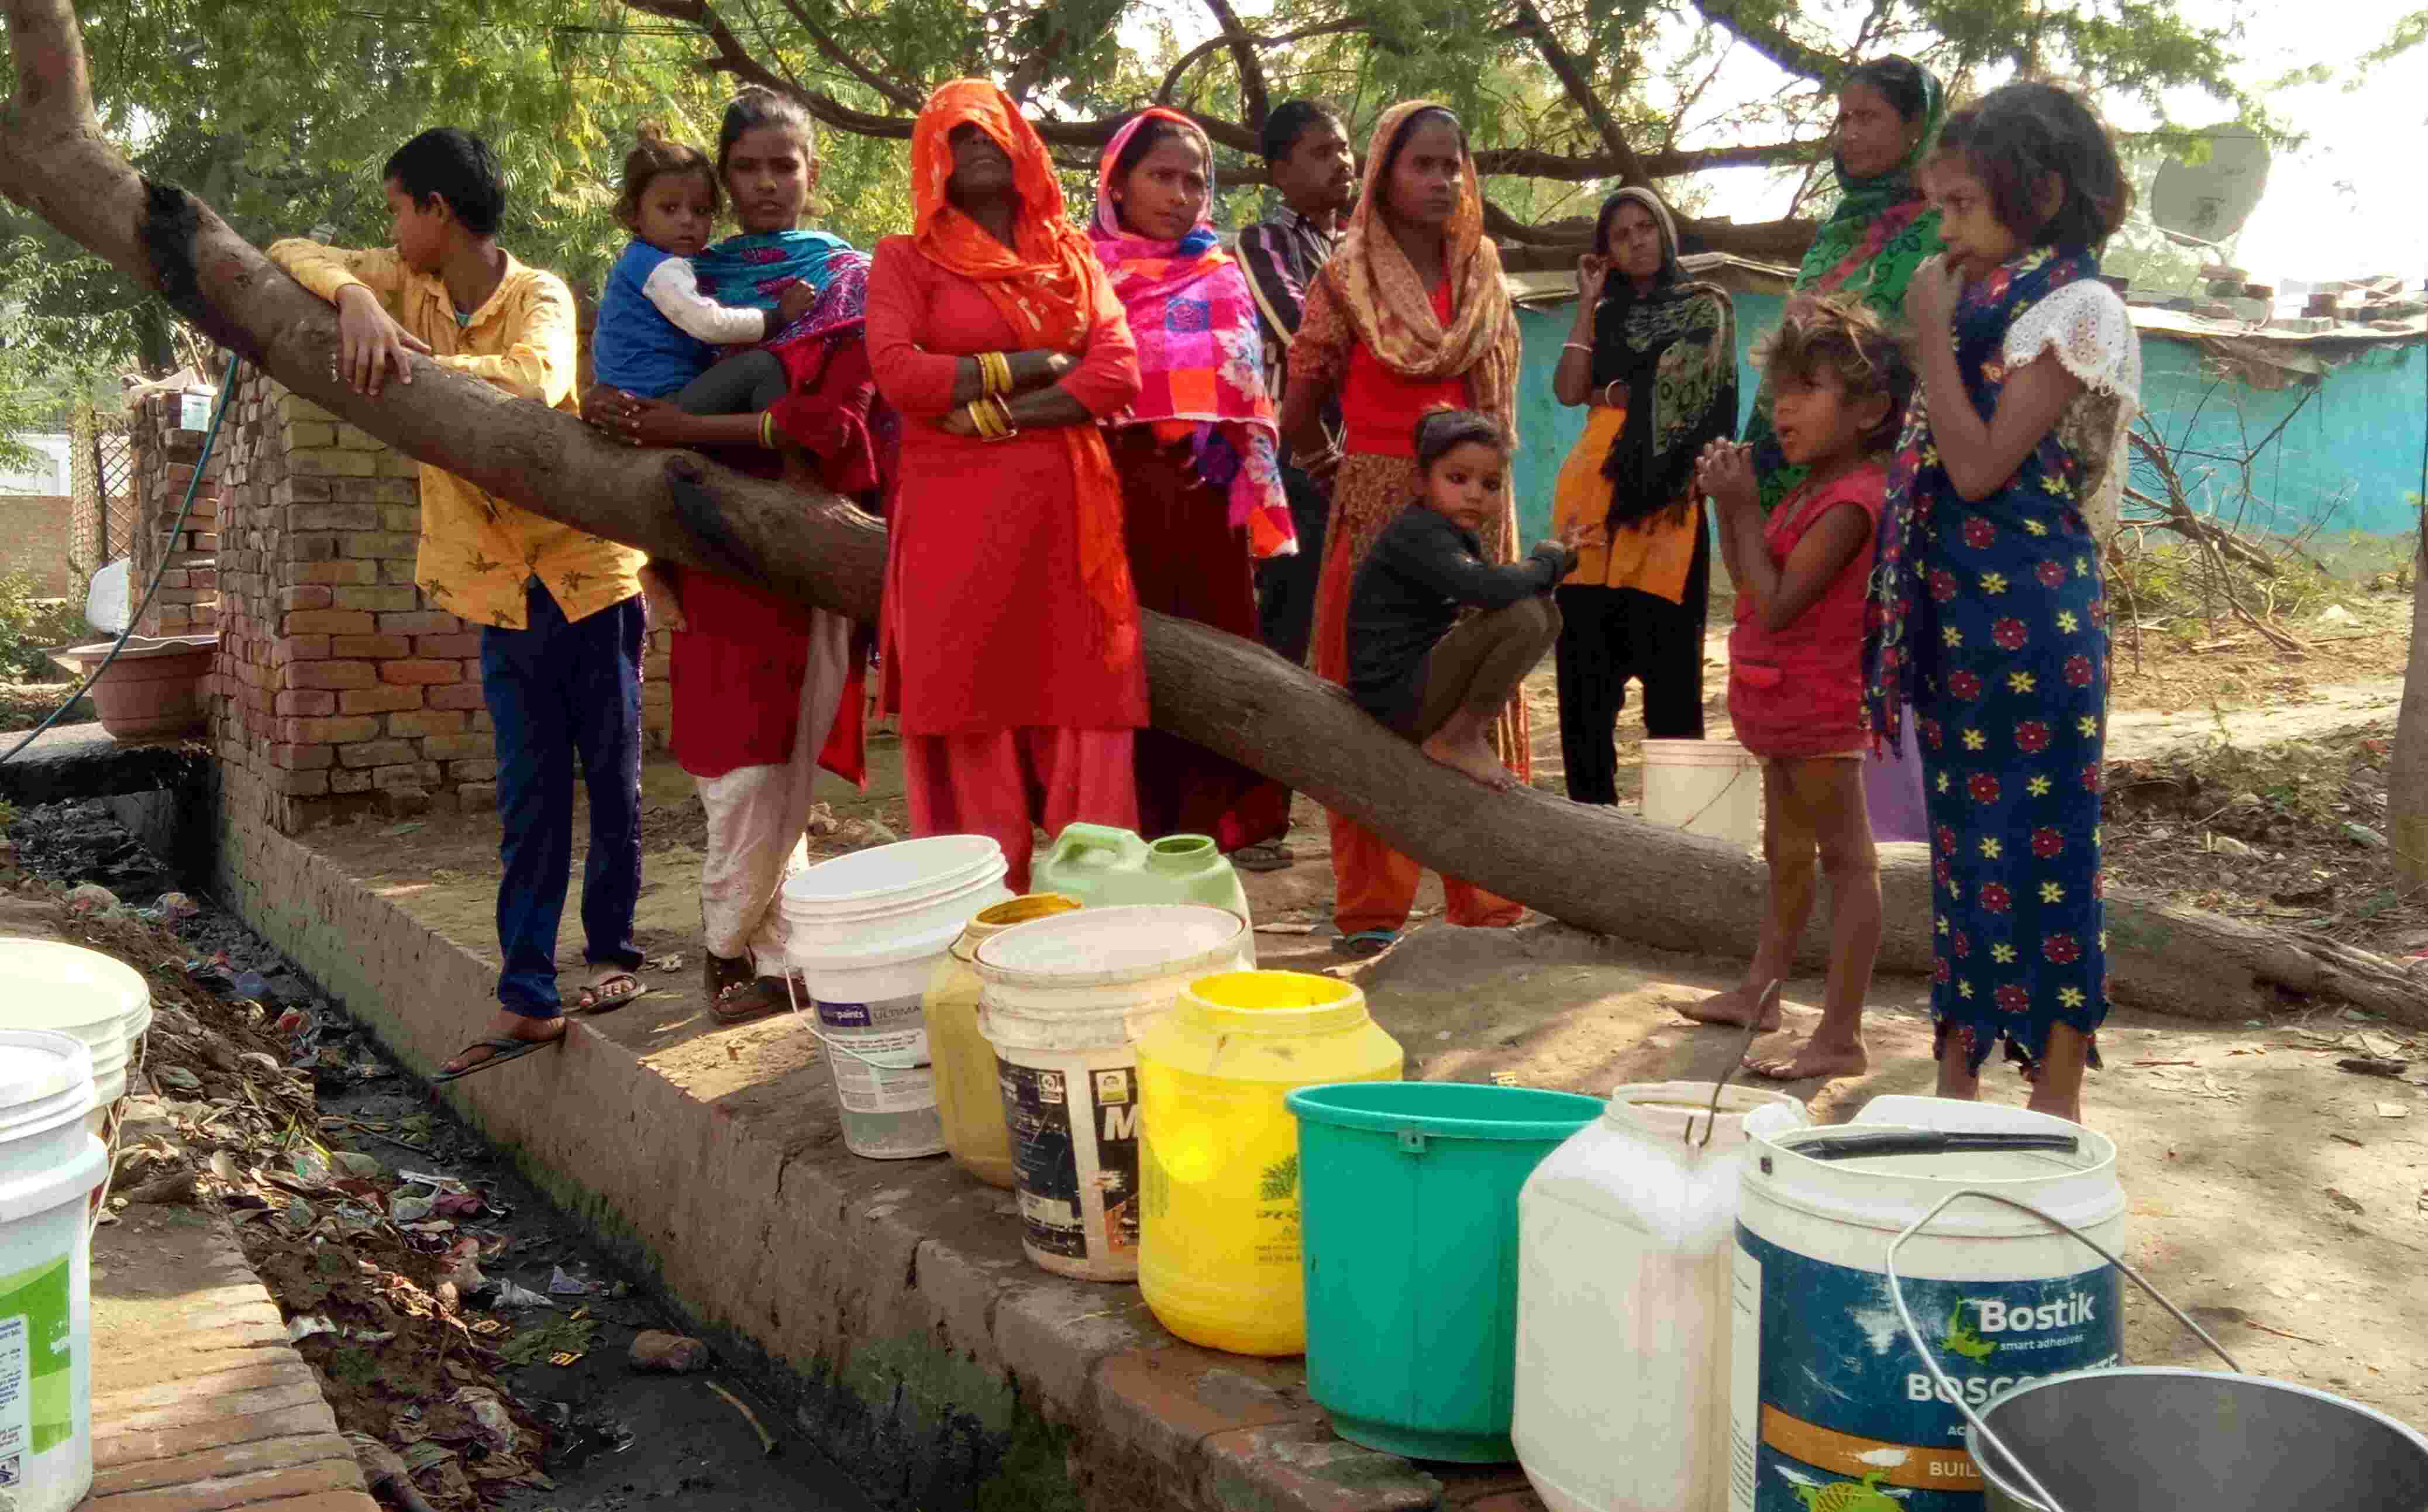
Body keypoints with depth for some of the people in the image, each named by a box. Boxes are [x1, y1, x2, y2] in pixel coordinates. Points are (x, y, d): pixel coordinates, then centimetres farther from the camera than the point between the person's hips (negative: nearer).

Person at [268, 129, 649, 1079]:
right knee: (528, 802, 5)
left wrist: (412, 359, -30)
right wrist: (355, 300, -17)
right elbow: (291, 254, 2)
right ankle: (526, 1001, 6)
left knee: (612, 779, 7)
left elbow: (532, 383, -30)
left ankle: (612, 951, 23)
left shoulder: (538, 297, -10)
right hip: (500, 590, 5)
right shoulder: (406, 289, 7)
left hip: (587, 571, -5)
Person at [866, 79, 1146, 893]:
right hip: (957, 516, -2)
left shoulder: (1073, 257, 16)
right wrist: (1035, 364, -6)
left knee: (1081, 710, -1)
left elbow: (1119, 373, 2)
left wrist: (1003, 415, -9)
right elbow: (897, 373, -9)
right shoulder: (906, 260, 7)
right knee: (971, 717, -4)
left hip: (1066, 515, 3)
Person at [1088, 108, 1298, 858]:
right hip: (1116, 494, -3)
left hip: (1207, 501, 3)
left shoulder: (1224, 281, 15)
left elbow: (1249, 399, 13)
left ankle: (1204, 835, 11)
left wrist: (1253, 500, 4)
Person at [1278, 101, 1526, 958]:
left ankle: (1487, 896, 12)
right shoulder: (1346, 281, 0)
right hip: (1375, 509, -3)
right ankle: (1370, 908, 6)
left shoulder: (1485, 282, 12)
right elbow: (1300, 413, 0)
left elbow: (1499, 405, 17)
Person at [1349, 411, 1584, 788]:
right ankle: (1456, 740, -7)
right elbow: (1491, 590, -33)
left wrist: (1560, 557, -1)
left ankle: (1471, 729, 11)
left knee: (1546, 613, 13)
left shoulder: (1463, 537, 14)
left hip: (1424, 678, 10)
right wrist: (1547, 560, -14)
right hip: (1395, 694, -10)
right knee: (1525, 616, -23)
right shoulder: (1416, 534, -18)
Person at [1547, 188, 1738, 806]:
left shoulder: (1703, 306, 8)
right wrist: (1589, 302, 8)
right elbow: (1568, 390, 5)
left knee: (1665, 655, -8)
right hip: (1592, 484, 5)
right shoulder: (1606, 317, 21)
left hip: (1664, 488, -5)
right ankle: (1591, 804, 7)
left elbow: (1675, 387, -6)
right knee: (1584, 655, 1)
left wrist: (1607, 394, 1)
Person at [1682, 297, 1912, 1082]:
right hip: (1787, 702, 10)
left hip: (1817, 704, -10)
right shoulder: (1812, 490, 11)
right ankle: (1759, 988, 38)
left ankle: (1840, 1037, -3)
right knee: (1787, 852, 22)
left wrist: (1745, 508, -19)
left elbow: (1775, 604, -25)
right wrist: (1728, 504, 3)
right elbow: (1750, 585, 15)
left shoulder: (1850, 502, -21)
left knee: (1845, 856, -5)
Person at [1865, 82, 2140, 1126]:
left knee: (2041, 836, -2)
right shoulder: (1986, 304, 14)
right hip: (1956, 607, 9)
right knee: (1963, 830, 13)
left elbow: (1981, 467, -18)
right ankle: (1960, 1066, 23)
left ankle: (2058, 1088, 9)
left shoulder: (2077, 306, -10)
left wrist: (1933, 332, -12)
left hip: (2029, 607, -8)